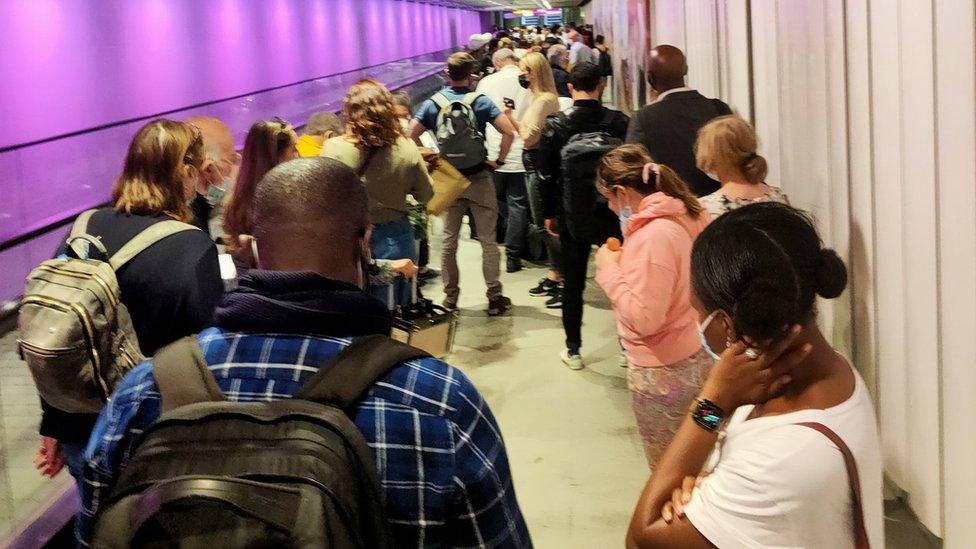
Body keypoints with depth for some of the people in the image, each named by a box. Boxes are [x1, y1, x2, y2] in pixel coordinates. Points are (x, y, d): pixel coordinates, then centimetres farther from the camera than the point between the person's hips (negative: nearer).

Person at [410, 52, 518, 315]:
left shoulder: (432, 104, -2)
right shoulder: (480, 102, -7)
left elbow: (411, 137, -8)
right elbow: (509, 131, -16)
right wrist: (499, 160, -5)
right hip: (479, 178, -2)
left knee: (449, 241, 12)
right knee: (488, 240, 6)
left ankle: (450, 298, 17)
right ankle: (494, 297, 8)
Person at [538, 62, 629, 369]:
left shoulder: (555, 125, -9)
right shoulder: (619, 122, -8)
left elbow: (546, 174, -5)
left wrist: (549, 213, 6)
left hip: (573, 214, 0)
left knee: (573, 283, 9)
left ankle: (573, 350, 16)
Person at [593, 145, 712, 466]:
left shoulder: (653, 236, -25)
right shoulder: (687, 215, 3)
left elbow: (643, 318, -27)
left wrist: (610, 269, -17)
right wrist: (626, 261, 6)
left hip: (662, 372, -9)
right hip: (695, 357, 9)